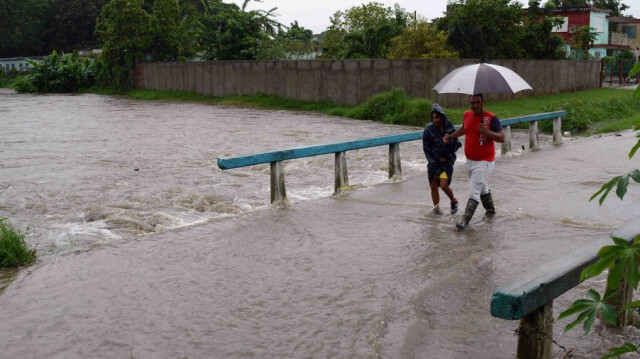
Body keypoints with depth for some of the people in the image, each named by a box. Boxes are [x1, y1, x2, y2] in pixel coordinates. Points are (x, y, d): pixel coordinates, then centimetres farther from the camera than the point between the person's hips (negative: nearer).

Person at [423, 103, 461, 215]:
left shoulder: (450, 128, -4)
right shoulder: (429, 129, -7)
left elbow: (457, 144, 5)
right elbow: (426, 148, -2)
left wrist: (449, 142, -16)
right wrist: (436, 160, -7)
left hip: (447, 160, -1)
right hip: (434, 160, 1)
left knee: (444, 185, -11)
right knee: (433, 185, 3)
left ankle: (453, 201, 16)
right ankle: (436, 206, 22)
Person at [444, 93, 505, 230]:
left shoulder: (491, 118, -16)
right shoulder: (466, 115, 4)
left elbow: (502, 138, -17)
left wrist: (487, 132, -33)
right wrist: (451, 136, 14)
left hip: (484, 162, -7)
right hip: (470, 160, 7)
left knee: (474, 192, -11)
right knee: (482, 187, 24)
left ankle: (464, 221, -12)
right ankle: (490, 210, 46)